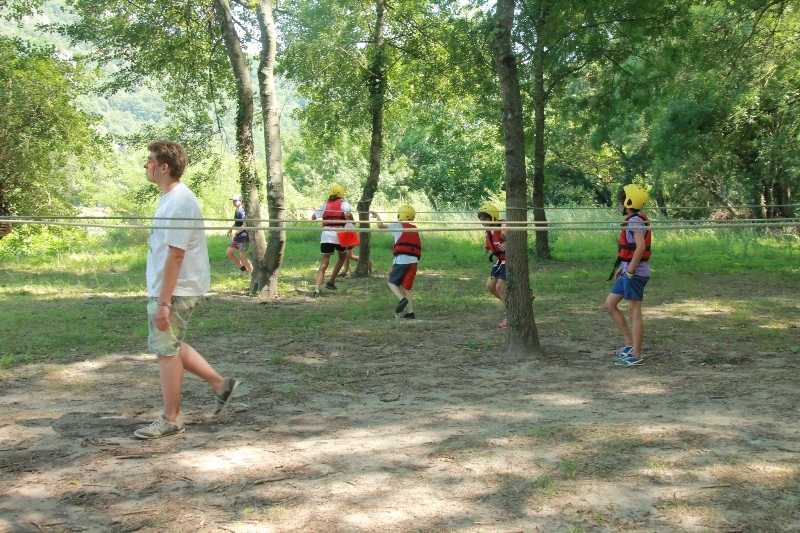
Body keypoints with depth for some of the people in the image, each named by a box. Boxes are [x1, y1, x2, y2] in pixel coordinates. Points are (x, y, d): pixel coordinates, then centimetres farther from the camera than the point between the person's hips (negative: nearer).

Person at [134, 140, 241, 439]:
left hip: (175, 291, -10)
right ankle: (220, 384, 25)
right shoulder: (171, 198, 12)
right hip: (169, 289, 10)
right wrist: (160, 297, 20)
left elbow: (175, 255, -23)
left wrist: (163, 301, -24)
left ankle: (171, 420, 11)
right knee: (168, 347, 17)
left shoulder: (178, 203, -20)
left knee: (166, 350, -1)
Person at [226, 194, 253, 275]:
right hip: (237, 238, 10)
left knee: (242, 257, -4)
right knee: (228, 252, 11)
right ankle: (243, 268, 20)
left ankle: (252, 273, 10)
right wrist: (231, 229, 11)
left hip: (243, 237, -10)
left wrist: (236, 233, -18)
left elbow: (244, 225, -22)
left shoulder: (242, 212, -17)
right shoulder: (236, 211, 11)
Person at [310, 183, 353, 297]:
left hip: (326, 235, 2)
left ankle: (317, 287, -19)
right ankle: (331, 281, 22)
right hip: (339, 234, -2)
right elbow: (348, 215, -15)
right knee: (342, 256, 26)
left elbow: (313, 217, 15)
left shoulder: (325, 205, 13)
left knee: (324, 263, 1)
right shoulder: (344, 204, 4)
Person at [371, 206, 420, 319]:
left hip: (401, 259, -5)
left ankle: (402, 299, -16)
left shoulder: (398, 226, 5)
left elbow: (381, 226, 2)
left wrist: (377, 216, 19)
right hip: (414, 261, 5)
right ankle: (410, 312, 4)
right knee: (406, 287, 12)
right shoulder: (414, 229, 22)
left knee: (392, 282, 9)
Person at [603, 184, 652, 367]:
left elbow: (640, 247, -26)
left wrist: (630, 270, -23)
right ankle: (630, 343, 18)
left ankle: (636, 355, 4)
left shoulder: (635, 221, -15)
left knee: (634, 313, -4)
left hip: (635, 273, -10)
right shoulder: (634, 221, 14)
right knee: (609, 304, 14)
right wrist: (623, 268, 17)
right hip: (629, 272, 10)